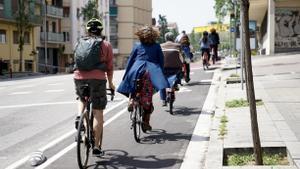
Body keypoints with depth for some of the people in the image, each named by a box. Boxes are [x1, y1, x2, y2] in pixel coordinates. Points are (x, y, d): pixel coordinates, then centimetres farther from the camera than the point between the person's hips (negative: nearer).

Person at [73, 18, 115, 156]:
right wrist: (110, 83, 21)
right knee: (98, 113, 4)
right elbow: (109, 67, 7)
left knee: (82, 98, 36)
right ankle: (96, 147, 6)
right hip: (97, 79, -3)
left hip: (80, 77, 3)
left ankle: (79, 116, 7)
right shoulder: (106, 45, 6)